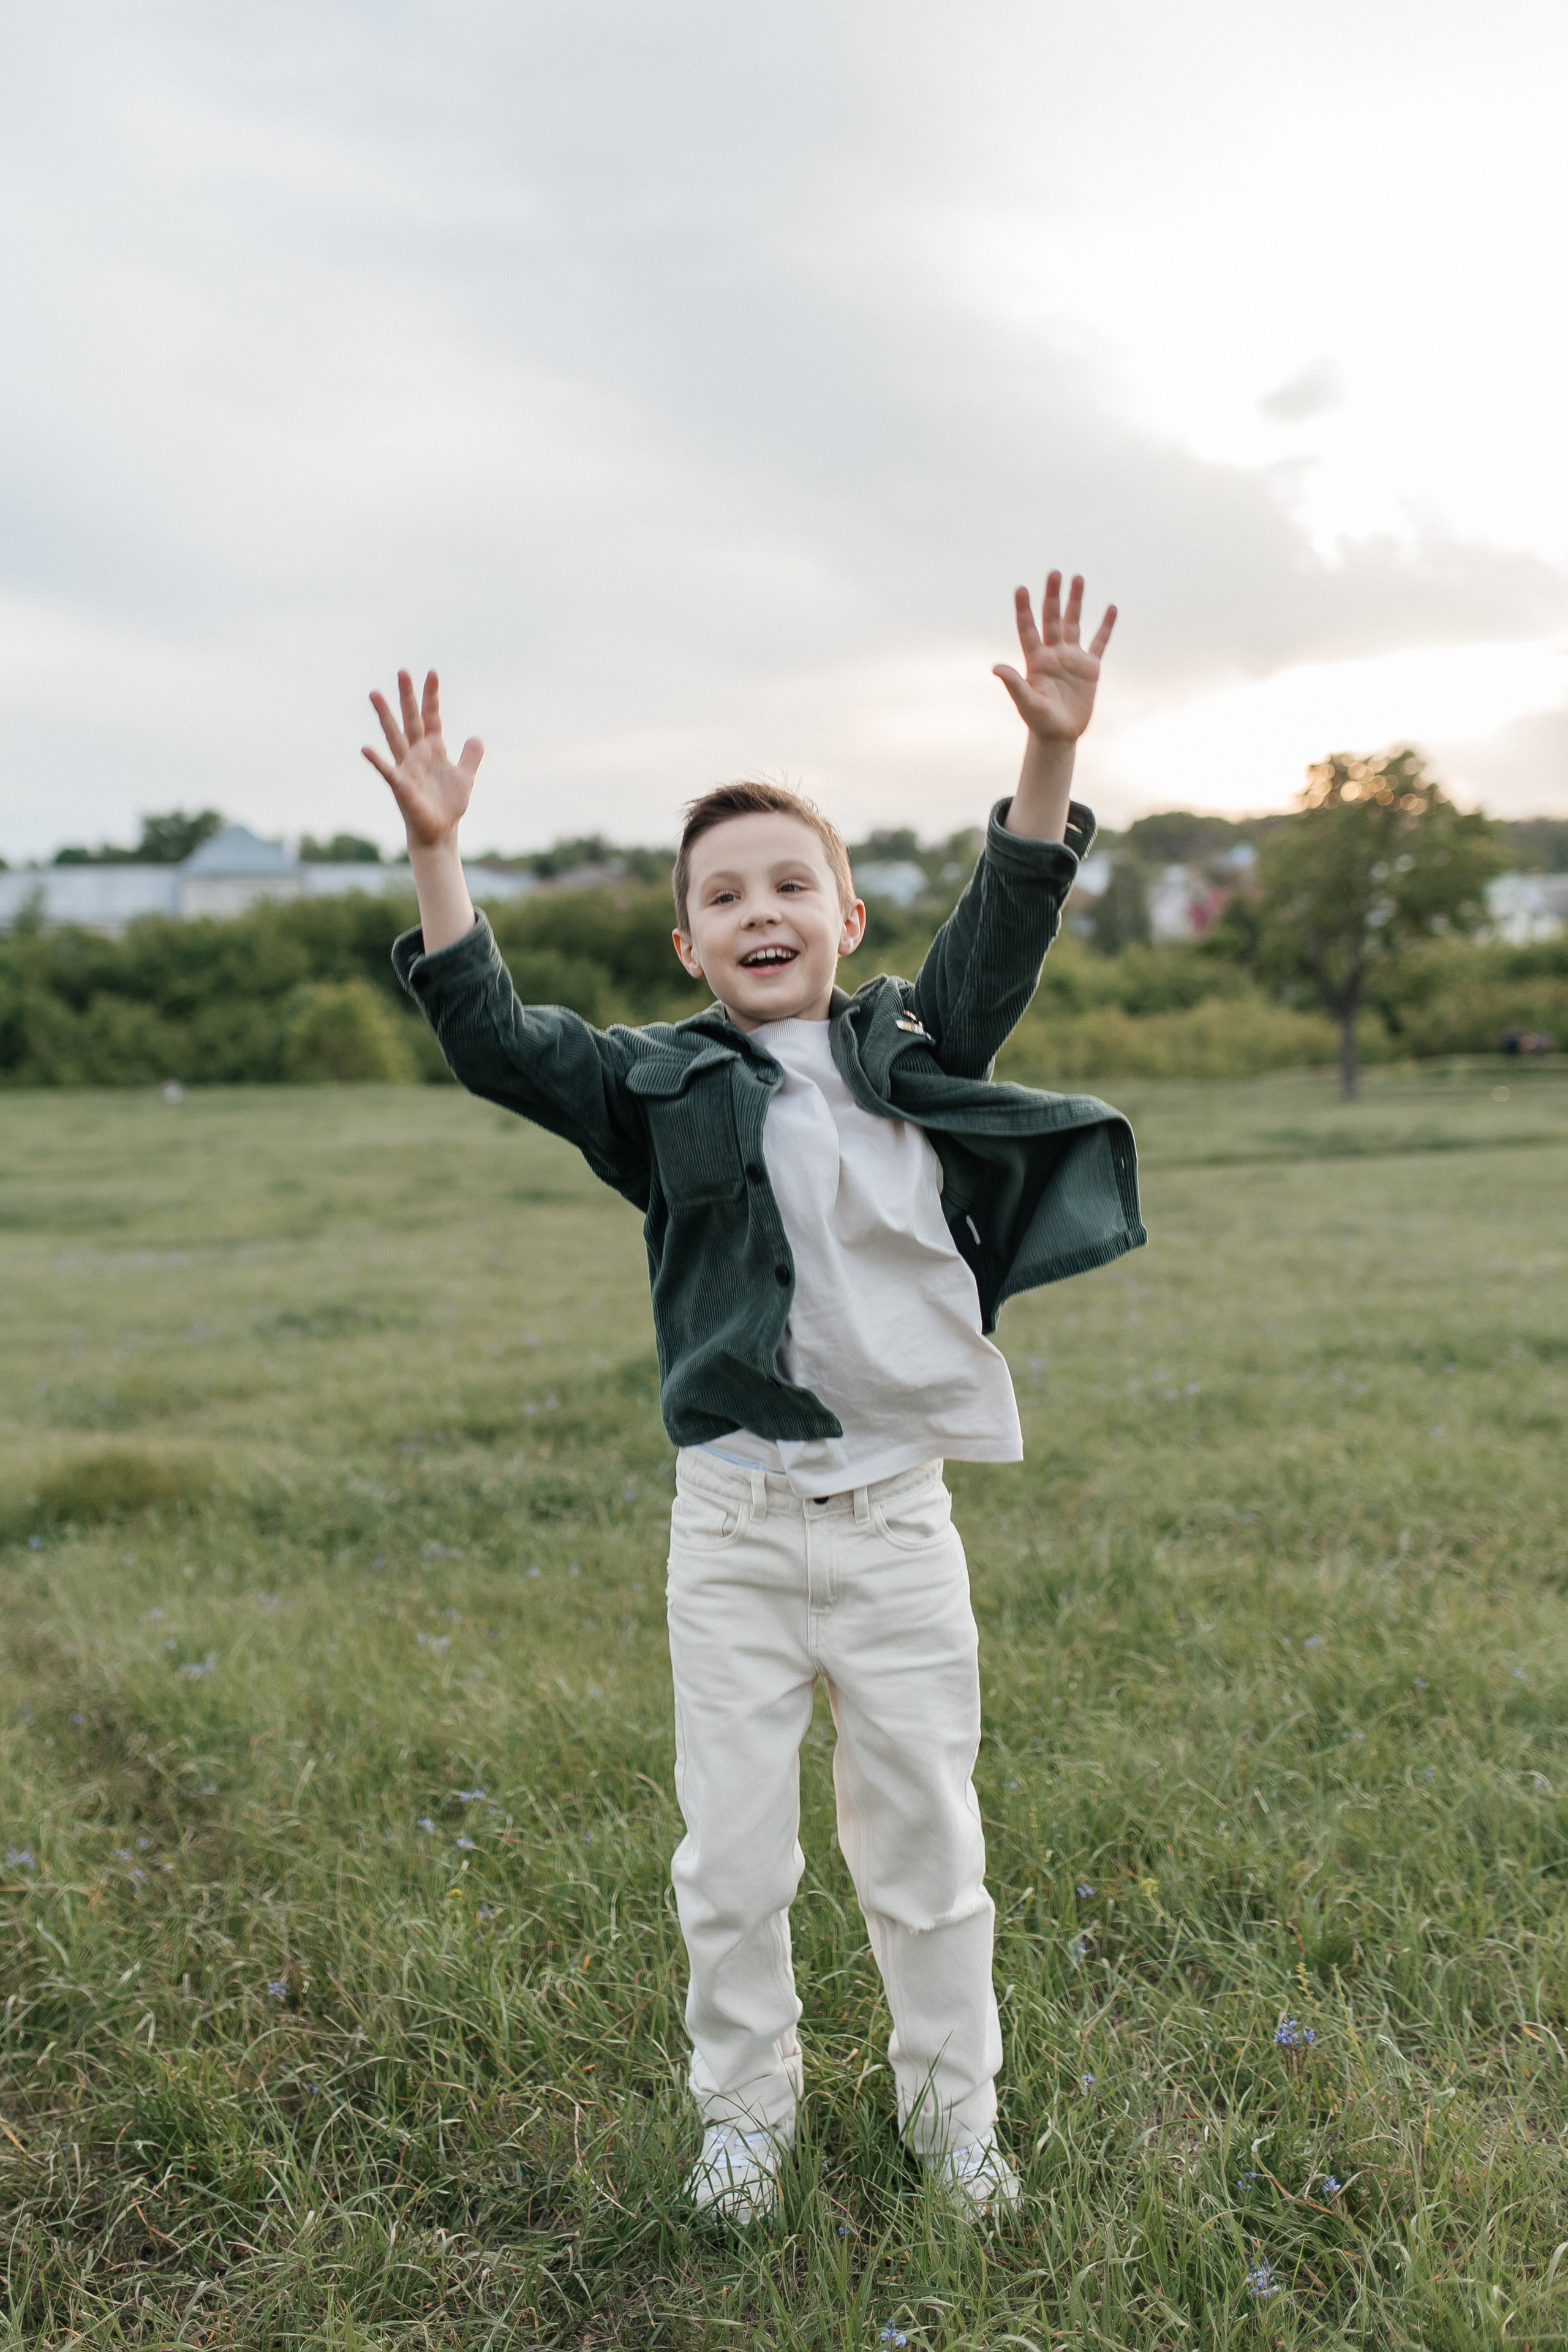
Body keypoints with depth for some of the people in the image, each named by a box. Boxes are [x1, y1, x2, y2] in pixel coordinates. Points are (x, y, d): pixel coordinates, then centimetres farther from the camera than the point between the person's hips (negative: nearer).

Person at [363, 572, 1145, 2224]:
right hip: (733, 1522, -1)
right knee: (732, 1848, 11)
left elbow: (1002, 936, -2)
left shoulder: (916, 1053, 5)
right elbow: (493, 1041, -9)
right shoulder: (660, 1085, 0)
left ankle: (952, 2104, 36)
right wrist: (435, 853, -18)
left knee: (924, 1832, 14)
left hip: (899, 1512, 1)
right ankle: (744, 2106, 34)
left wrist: (1049, 755, -14)